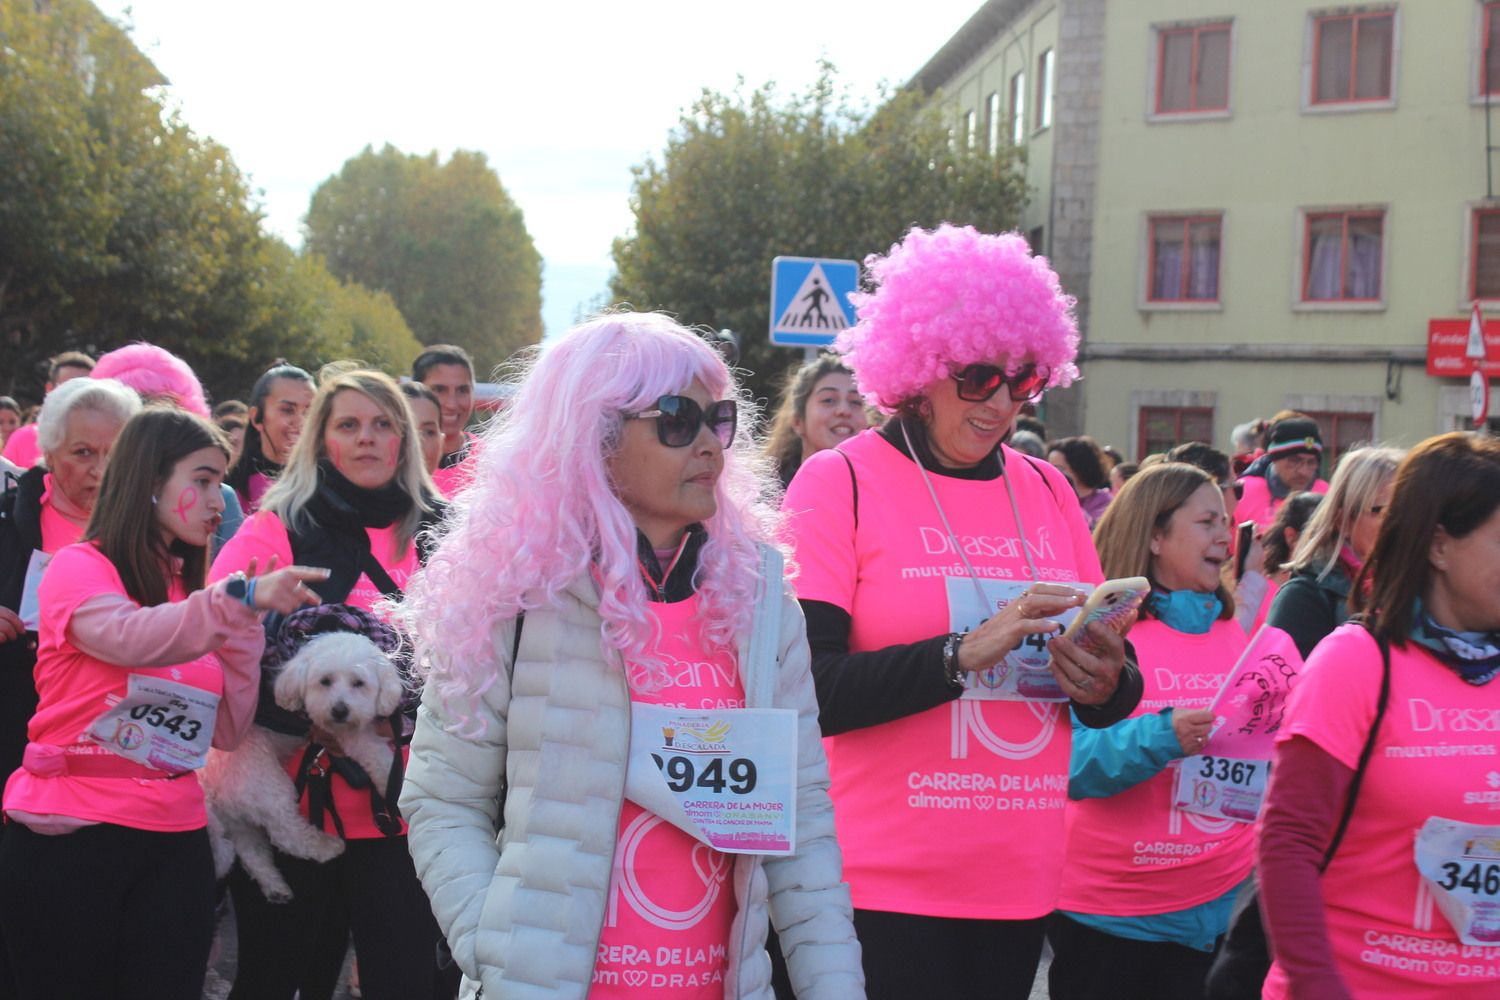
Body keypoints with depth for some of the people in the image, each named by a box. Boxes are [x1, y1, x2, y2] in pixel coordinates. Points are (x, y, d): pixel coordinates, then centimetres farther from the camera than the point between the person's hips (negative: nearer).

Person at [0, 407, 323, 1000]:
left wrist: (244, 628, -3)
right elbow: (128, 638, -28)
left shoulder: (190, 592, 12)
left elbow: (227, 733, 7)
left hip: (174, 844, 5)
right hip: (68, 839, -5)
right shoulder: (78, 569, -4)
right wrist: (240, 598, -38)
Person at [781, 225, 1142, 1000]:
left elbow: (1111, 690, 14)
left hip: (1020, 885, 5)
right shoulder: (840, 482, -5)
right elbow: (807, 690, -14)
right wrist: (964, 653, -24)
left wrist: (1105, 685, -9)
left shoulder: (1048, 491, 10)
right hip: (883, 890, -5)